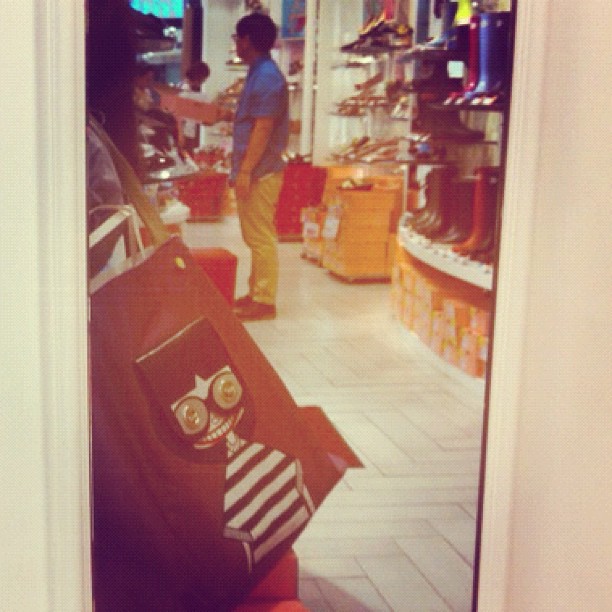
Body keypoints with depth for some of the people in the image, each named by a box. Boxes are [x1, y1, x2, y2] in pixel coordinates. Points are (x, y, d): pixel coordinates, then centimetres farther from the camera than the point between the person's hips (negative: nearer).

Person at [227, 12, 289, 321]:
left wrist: (246, 171, -22)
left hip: (260, 172, -10)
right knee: (254, 236, 15)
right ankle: (256, 292, 24)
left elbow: (263, 129, -21)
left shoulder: (267, 77, -16)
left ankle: (265, 301, 1)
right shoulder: (258, 73, 16)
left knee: (261, 238, -5)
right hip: (253, 169, 10)